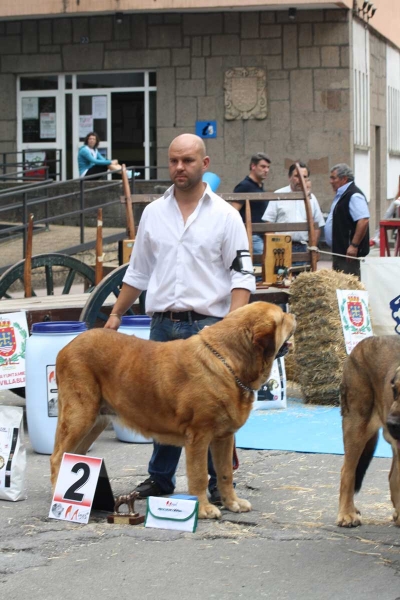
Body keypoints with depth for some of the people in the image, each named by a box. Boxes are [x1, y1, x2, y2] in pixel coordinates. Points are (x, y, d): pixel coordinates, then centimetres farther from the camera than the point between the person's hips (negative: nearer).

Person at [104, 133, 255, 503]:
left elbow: (241, 275, -4)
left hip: (207, 326, -4)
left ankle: (219, 483, 9)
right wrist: (116, 313, 17)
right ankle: (160, 479, 21)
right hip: (163, 324, 4)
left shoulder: (224, 215, 0)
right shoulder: (154, 213, 12)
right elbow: (139, 271, 19)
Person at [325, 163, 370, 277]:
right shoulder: (341, 195, 18)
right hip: (339, 250, 11)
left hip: (348, 252, -11)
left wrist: (354, 245, -27)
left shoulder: (354, 195, -15)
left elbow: (364, 221, -25)